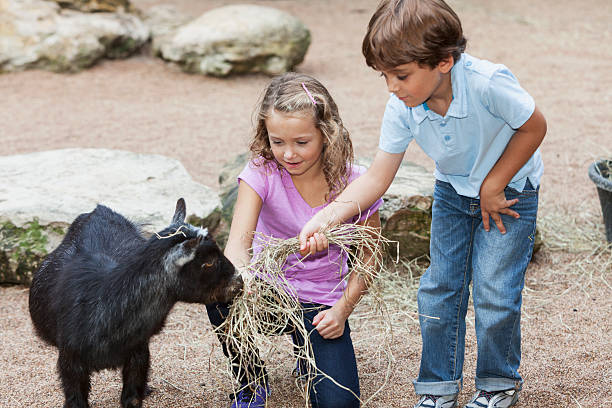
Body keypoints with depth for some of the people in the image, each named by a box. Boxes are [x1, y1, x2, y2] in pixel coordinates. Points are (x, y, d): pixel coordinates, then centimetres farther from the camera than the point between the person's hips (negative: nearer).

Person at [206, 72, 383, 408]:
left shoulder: (353, 183, -14)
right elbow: (239, 241, -31)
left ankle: (310, 344, 17)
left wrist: (342, 309, -13)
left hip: (321, 302, 0)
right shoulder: (262, 173, -16)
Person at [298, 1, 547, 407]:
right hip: (453, 190, 4)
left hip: (510, 189, -4)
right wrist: (326, 217, -32)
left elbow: (534, 127, -20)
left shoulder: (488, 83, -37)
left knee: (494, 291, -5)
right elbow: (377, 178, -19)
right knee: (439, 286, 4)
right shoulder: (402, 107, -22)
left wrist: (493, 188, -17)